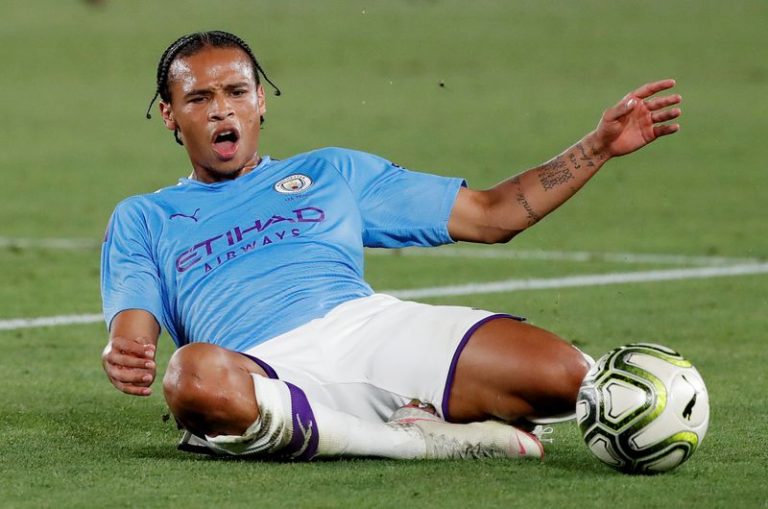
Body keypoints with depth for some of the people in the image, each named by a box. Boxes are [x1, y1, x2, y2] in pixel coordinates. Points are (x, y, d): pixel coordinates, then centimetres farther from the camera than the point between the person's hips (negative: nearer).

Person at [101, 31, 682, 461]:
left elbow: (491, 214, 27)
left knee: (561, 374, -26)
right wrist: (122, 358, -18)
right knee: (193, 377, -43)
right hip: (264, 367, -1)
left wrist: (601, 145, 17)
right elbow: (133, 333, 9)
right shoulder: (142, 220, 25)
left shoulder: (333, 173, 29)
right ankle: (424, 440, -28)